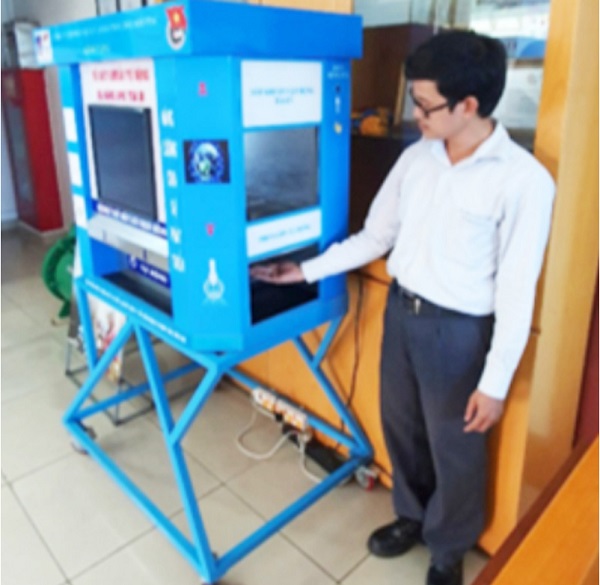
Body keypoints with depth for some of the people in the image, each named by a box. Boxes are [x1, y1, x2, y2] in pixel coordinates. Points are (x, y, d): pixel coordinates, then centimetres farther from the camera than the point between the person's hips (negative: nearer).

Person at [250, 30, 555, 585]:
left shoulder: (523, 180, -18)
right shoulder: (416, 157, 0)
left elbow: (517, 290, -15)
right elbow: (375, 236, 7)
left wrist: (495, 382, -13)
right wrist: (307, 270, 4)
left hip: (458, 330, -5)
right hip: (400, 311, 6)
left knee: (454, 448, 14)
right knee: (400, 426, 21)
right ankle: (411, 516, 49)